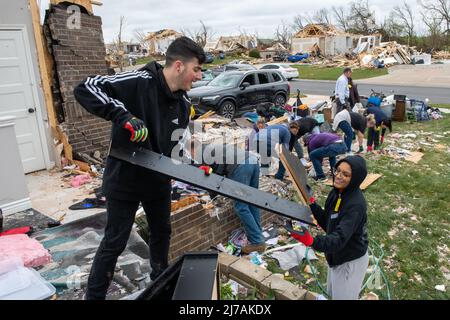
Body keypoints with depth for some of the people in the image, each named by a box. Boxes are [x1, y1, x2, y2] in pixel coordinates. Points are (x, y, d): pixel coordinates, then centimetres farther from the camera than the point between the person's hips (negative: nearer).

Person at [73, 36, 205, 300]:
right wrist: (124, 115, -39)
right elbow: (86, 88, -28)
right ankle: (94, 295, 29)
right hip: (125, 179, -7)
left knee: (162, 232, 23)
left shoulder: (183, 103, 0)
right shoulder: (139, 82, -23)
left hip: (159, 179, 7)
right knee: (115, 243, 6)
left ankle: (161, 279, 49)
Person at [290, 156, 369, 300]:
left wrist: (312, 241, -55)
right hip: (336, 256, 8)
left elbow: (340, 239, -39)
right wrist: (312, 204, -11)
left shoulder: (356, 204, -32)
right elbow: (327, 223, 1)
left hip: (351, 261, -8)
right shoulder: (336, 192, -6)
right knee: (332, 293, 28)